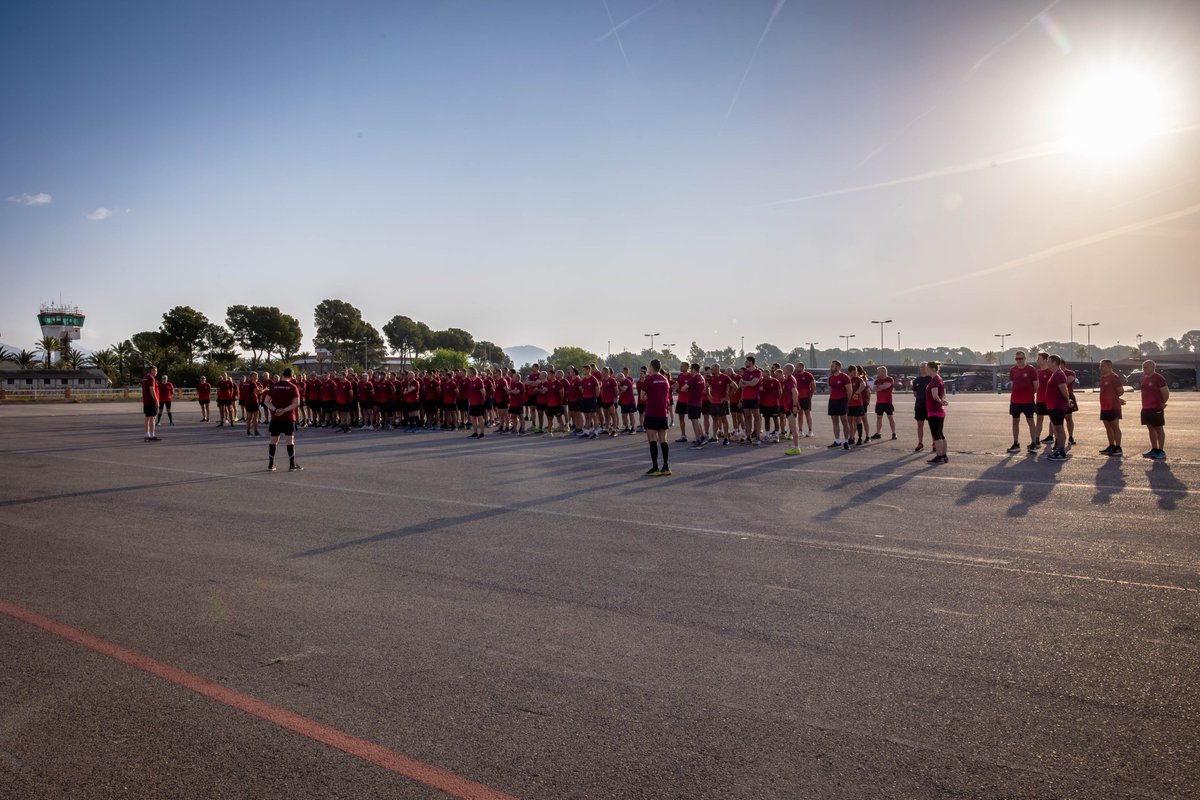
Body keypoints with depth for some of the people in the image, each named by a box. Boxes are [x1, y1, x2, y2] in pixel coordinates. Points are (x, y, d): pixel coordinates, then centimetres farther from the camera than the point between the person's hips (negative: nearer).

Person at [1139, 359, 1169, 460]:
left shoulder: (1159, 378, -11)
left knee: (1159, 429, -4)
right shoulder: (1144, 378, 13)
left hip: (1156, 408, -8)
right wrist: (1144, 404, 14)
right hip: (1145, 408, 8)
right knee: (1150, 429, 12)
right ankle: (1154, 450, 20)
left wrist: (1162, 403, -2)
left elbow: (1166, 393, -11)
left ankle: (1161, 451, -1)